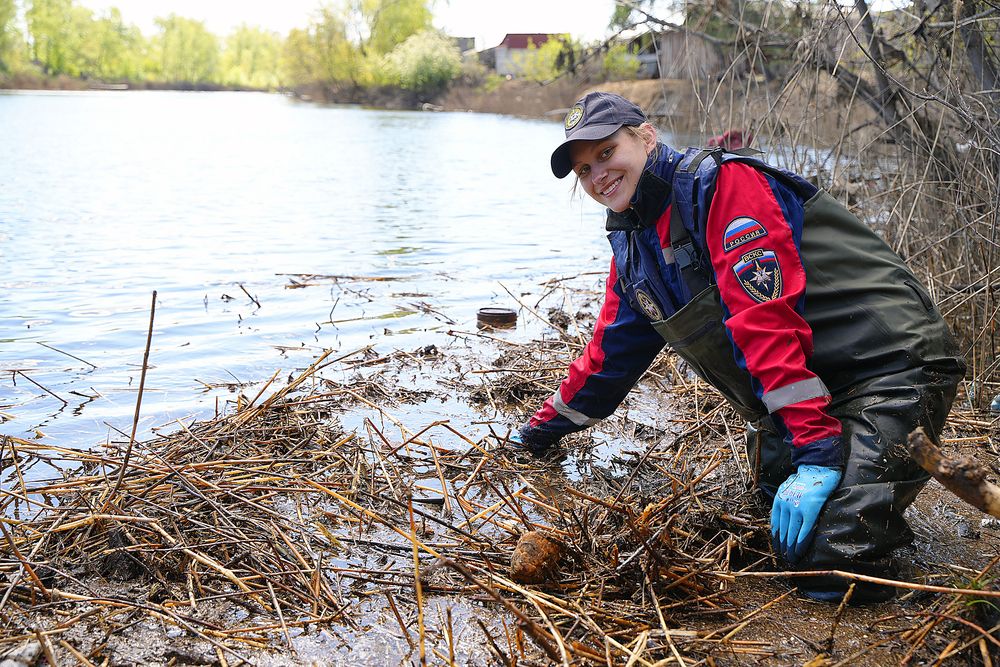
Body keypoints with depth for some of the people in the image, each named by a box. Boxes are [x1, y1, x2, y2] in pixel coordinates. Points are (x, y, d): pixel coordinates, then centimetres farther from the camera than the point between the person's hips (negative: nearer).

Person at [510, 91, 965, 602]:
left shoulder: (723, 184, -14)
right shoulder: (633, 247, 13)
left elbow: (768, 319, -24)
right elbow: (610, 352, 25)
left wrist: (815, 450, -29)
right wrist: (545, 428, 32)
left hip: (887, 368, -9)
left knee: (827, 565, -18)